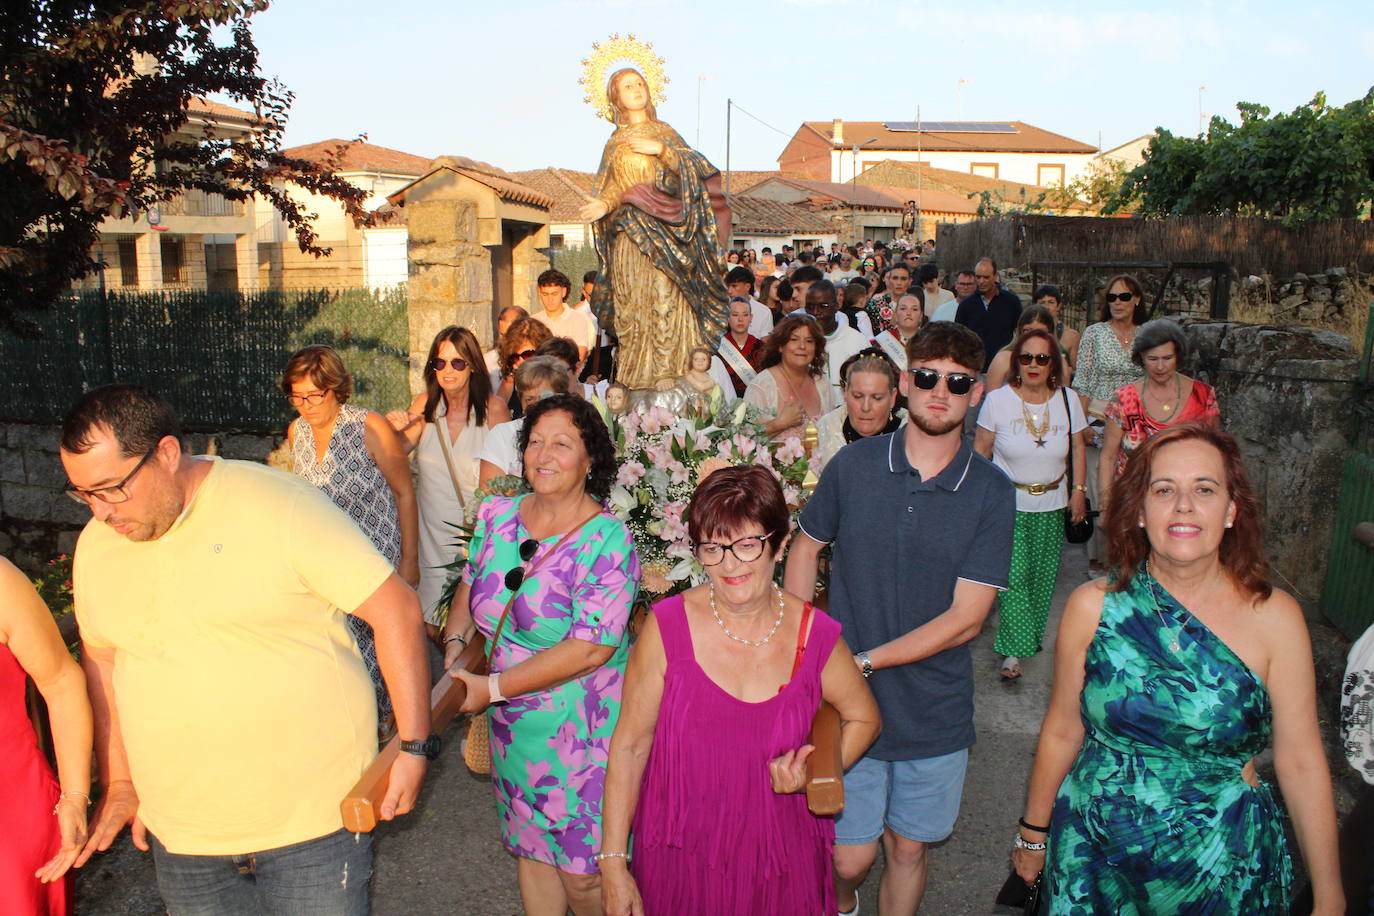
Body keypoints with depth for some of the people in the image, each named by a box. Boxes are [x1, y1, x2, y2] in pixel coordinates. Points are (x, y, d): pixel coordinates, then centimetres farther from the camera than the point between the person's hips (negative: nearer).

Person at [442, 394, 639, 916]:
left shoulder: (606, 539, -18)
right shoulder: (498, 516, 1)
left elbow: (590, 649, -23)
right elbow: (469, 588, 17)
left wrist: (493, 688, -20)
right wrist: (455, 644, -3)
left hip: (582, 730, -5)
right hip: (513, 724, 6)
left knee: (583, 874, 4)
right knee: (530, 849, 20)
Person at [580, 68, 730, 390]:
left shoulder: (664, 132, 15)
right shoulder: (614, 143, 19)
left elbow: (693, 167, 4)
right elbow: (611, 188, 10)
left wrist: (661, 150, -10)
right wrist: (604, 204, -12)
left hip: (662, 229, -2)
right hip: (628, 231, 2)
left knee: (665, 294, -12)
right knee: (632, 301, -4)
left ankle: (669, 366, -10)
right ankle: (636, 373, -1)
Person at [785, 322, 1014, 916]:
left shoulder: (991, 493, -9)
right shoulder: (853, 465, -6)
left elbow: (966, 618, -12)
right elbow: (805, 548, 7)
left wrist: (862, 661, -16)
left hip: (936, 710, 0)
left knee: (909, 849, 16)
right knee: (850, 858, 9)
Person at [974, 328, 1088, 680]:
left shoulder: (1068, 399, 1)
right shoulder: (997, 399, -6)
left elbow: (1077, 447, 12)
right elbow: (981, 448, 1)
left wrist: (1079, 490, 6)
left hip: (1051, 506, 3)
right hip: (1008, 504, -3)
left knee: (1042, 575, 8)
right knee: (1013, 577, -8)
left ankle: (1033, 634, 28)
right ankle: (1013, 650, 1)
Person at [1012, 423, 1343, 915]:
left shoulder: (1273, 616, -11)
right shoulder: (1092, 606, -11)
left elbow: (1301, 763, -6)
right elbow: (1061, 732, 0)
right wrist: (1033, 832, 9)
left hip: (1223, 867, 0)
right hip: (1095, 853, 1)